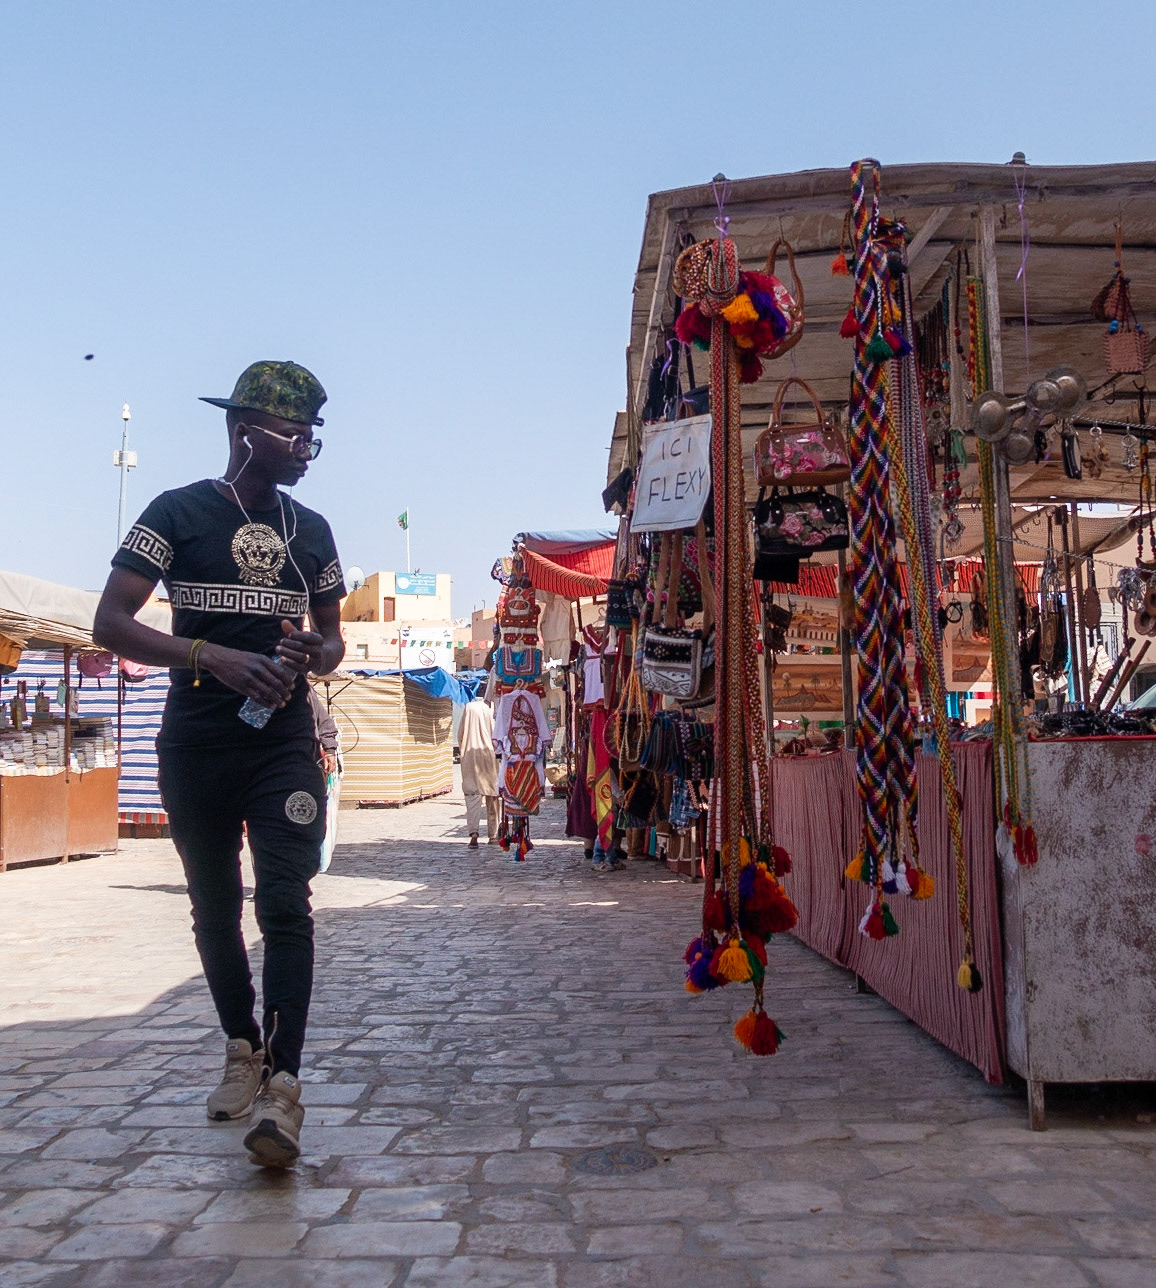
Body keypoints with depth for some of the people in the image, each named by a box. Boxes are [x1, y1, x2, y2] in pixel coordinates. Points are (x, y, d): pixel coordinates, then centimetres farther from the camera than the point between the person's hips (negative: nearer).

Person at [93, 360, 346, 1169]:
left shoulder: (312, 531, 11)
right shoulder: (178, 513, -1)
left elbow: (334, 639, 19)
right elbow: (111, 624, -9)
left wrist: (314, 657, -6)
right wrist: (212, 657, -23)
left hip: (285, 744, 2)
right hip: (196, 744, -1)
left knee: (285, 903, -11)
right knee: (215, 907, 11)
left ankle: (282, 1087, -11)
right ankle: (244, 1050, 30)